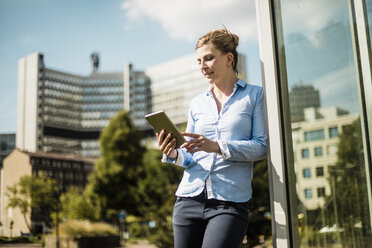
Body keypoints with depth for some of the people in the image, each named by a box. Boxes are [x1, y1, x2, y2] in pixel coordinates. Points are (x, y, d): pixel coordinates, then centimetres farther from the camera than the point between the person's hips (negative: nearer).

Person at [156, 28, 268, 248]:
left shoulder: (254, 95, 6)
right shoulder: (197, 103, 16)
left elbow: (261, 146, -5)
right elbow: (190, 157, 15)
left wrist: (217, 146, -16)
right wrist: (174, 154, -7)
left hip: (231, 203, -4)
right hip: (190, 198, 4)